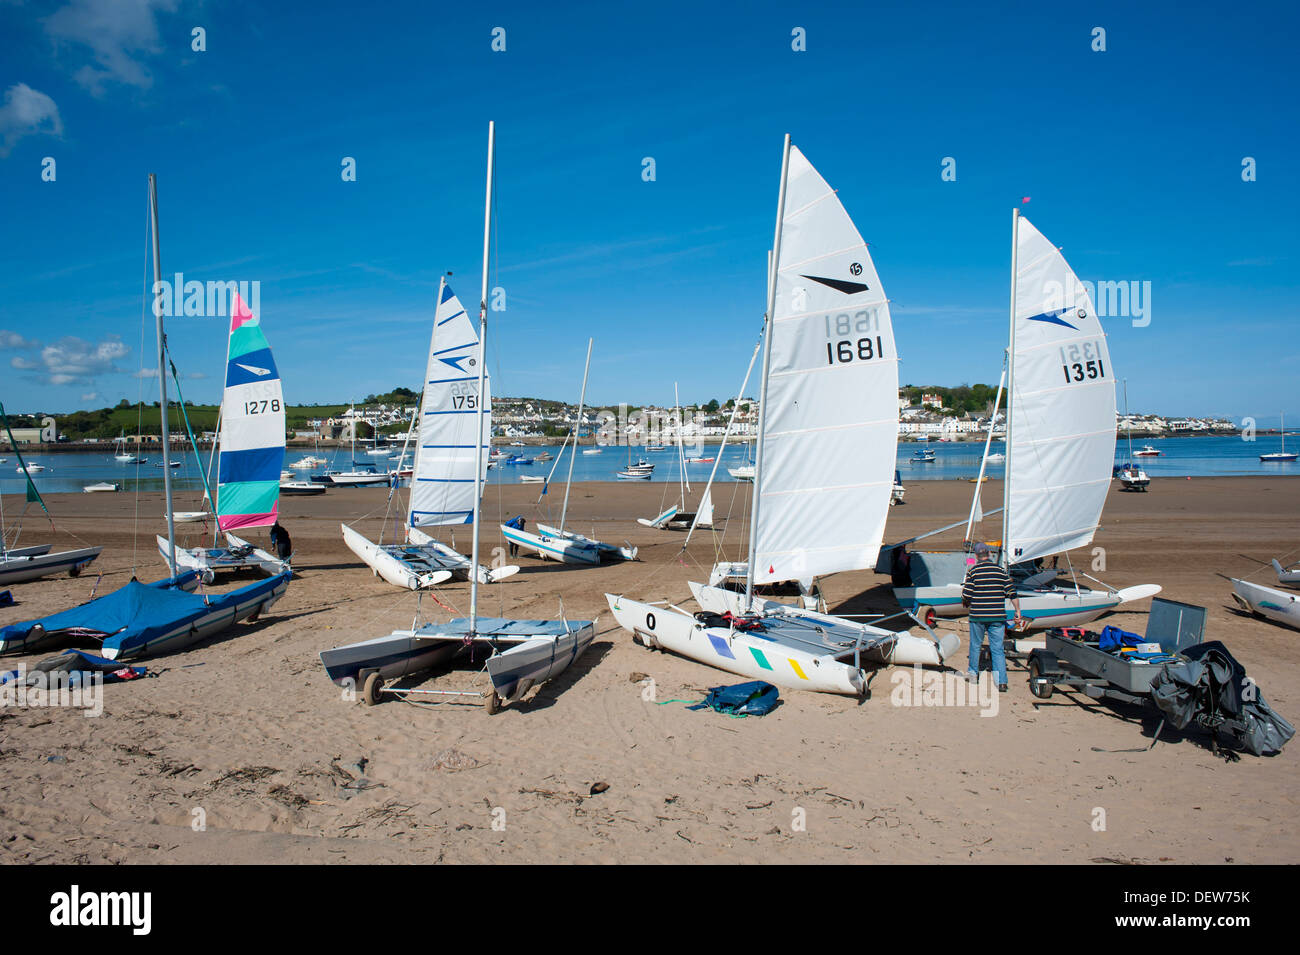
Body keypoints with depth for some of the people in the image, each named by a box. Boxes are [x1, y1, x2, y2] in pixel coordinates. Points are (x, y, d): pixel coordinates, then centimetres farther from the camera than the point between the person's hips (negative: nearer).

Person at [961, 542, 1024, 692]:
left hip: (978, 616, -1)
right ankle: (1002, 682, -4)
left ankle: (973, 673, 30)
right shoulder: (1001, 570, 3)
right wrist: (1018, 612, 9)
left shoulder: (973, 571, -3)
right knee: (997, 649, 4)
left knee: (975, 645, 17)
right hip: (998, 617, 1)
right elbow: (1012, 593, 0)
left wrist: (968, 608, 15)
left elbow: (966, 595, -5)